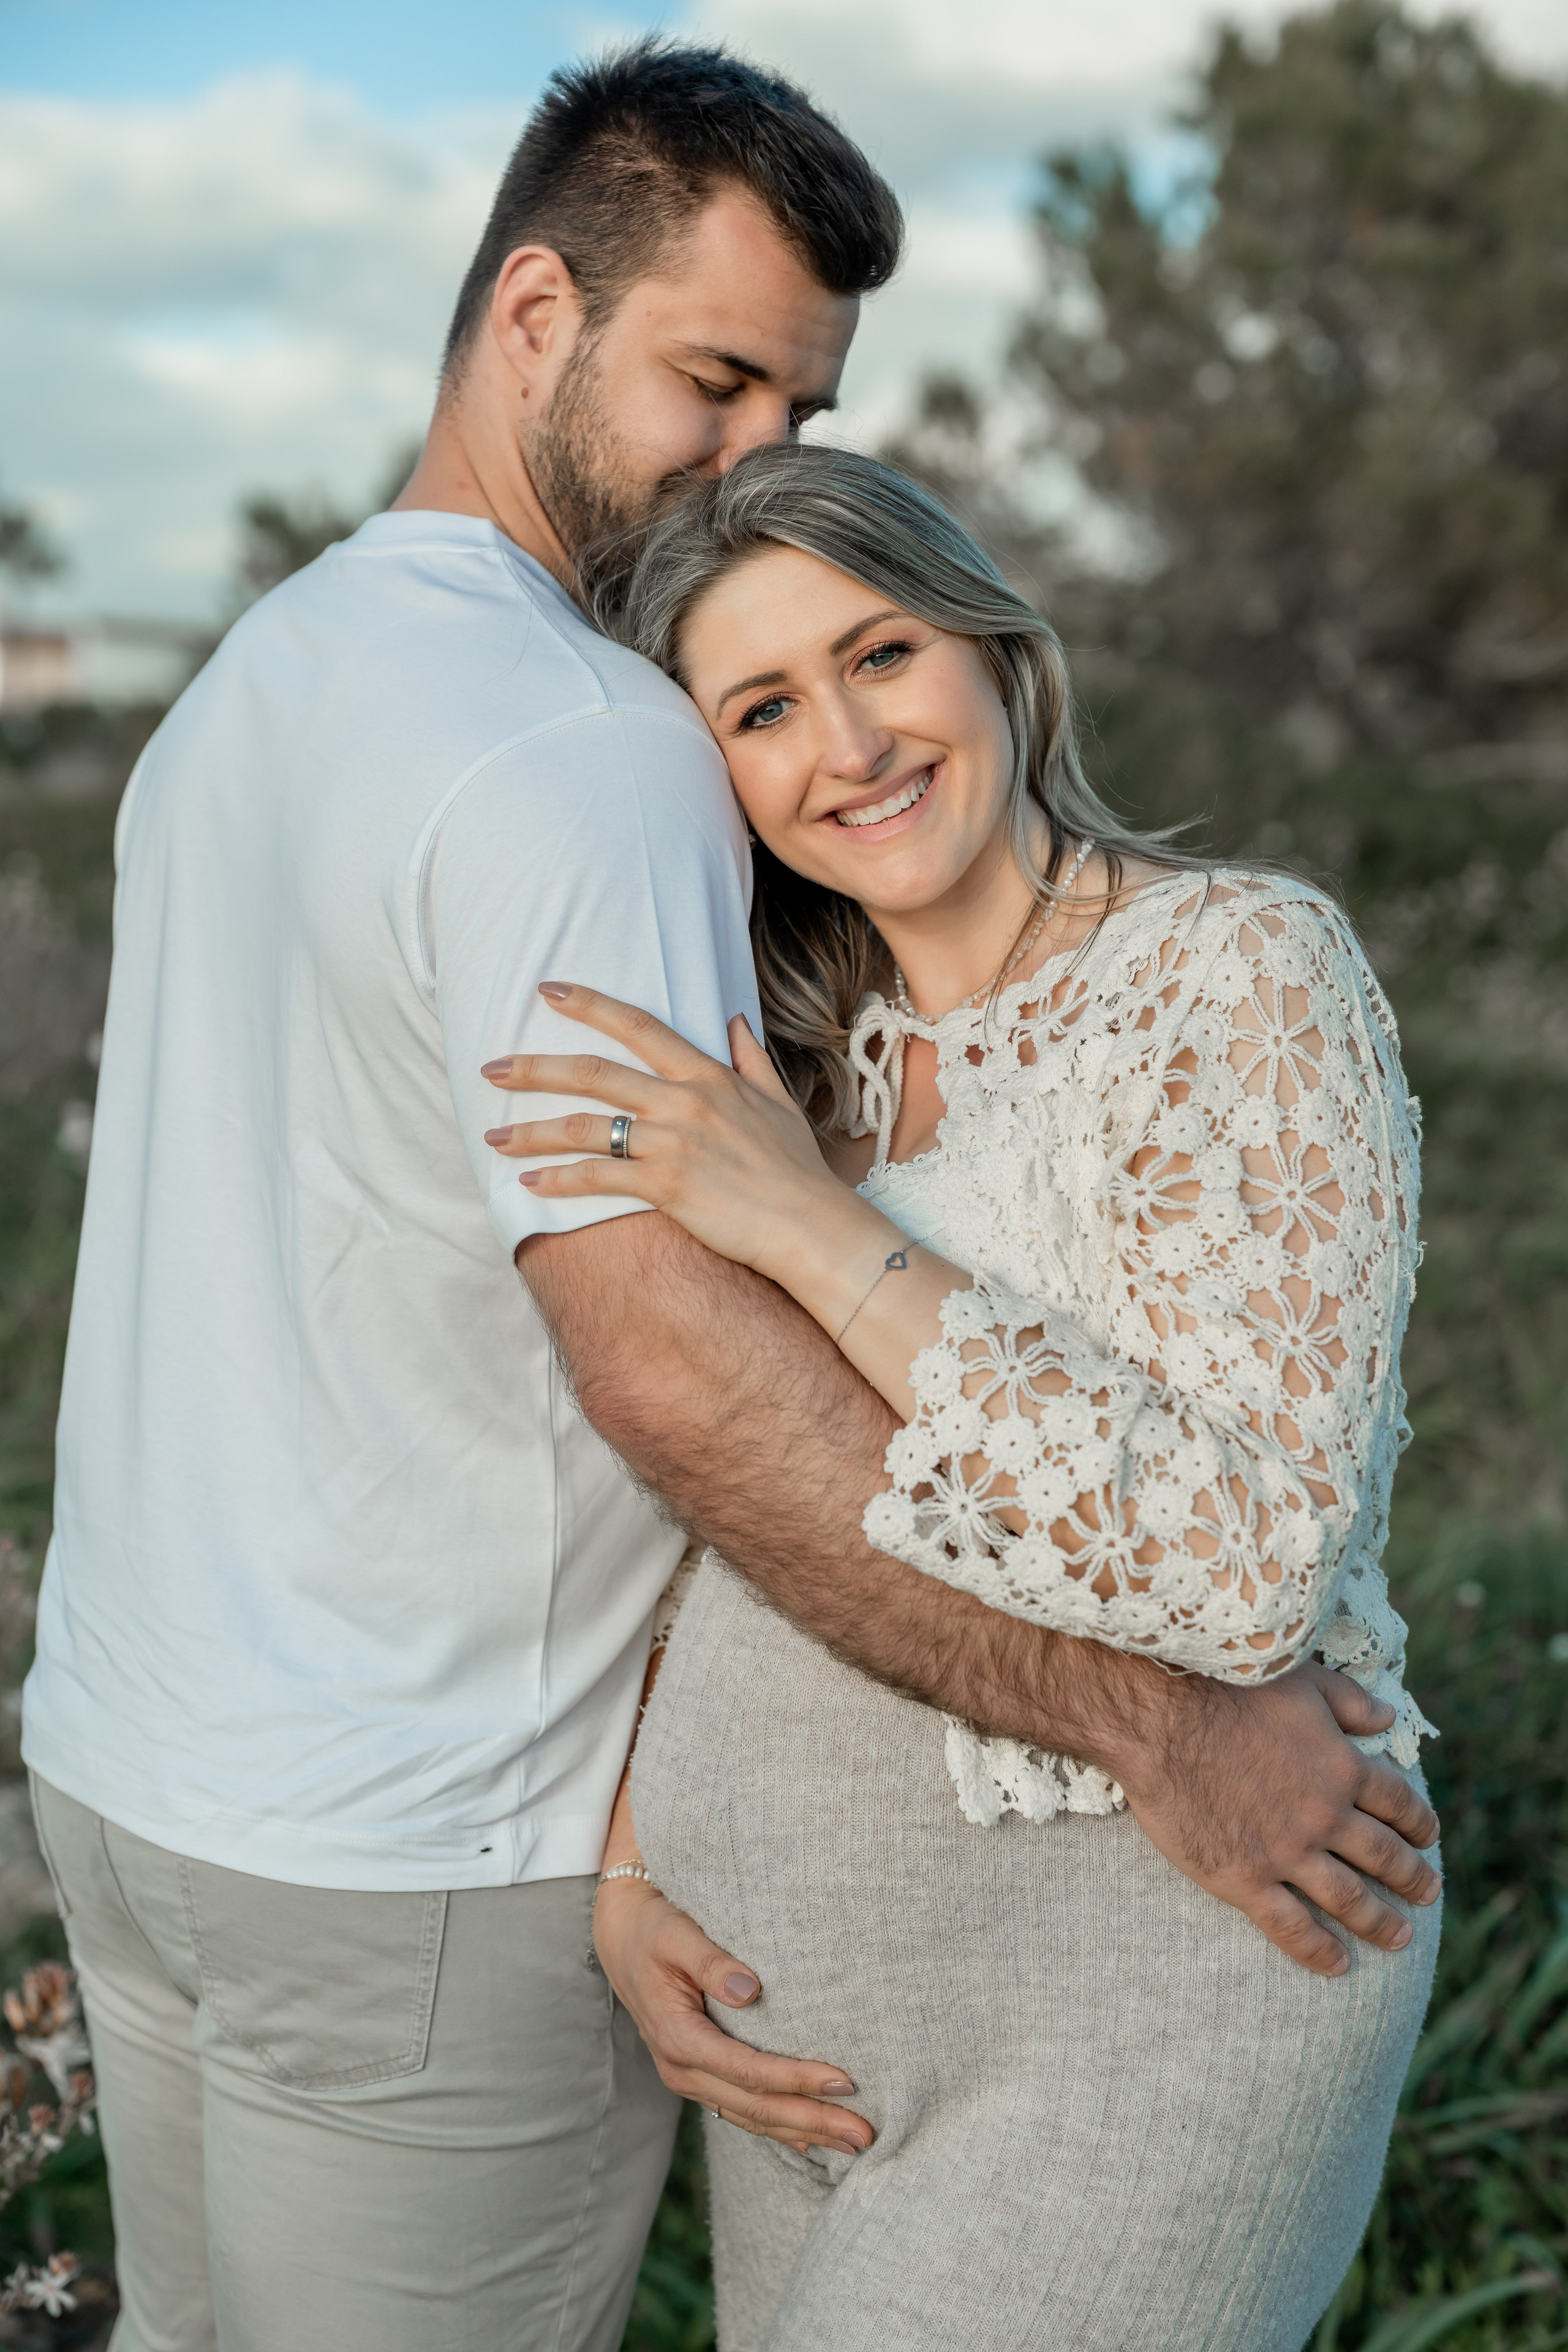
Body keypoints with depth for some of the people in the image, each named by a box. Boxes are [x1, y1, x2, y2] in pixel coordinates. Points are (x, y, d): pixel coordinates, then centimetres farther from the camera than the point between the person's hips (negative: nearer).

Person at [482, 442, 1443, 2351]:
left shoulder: (1246, 973, -14)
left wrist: (815, 1231, -23)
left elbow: (1243, 1567, -24)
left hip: (1151, 1976, -7)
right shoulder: (810, 1054, 6)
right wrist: (634, 1834, 3)